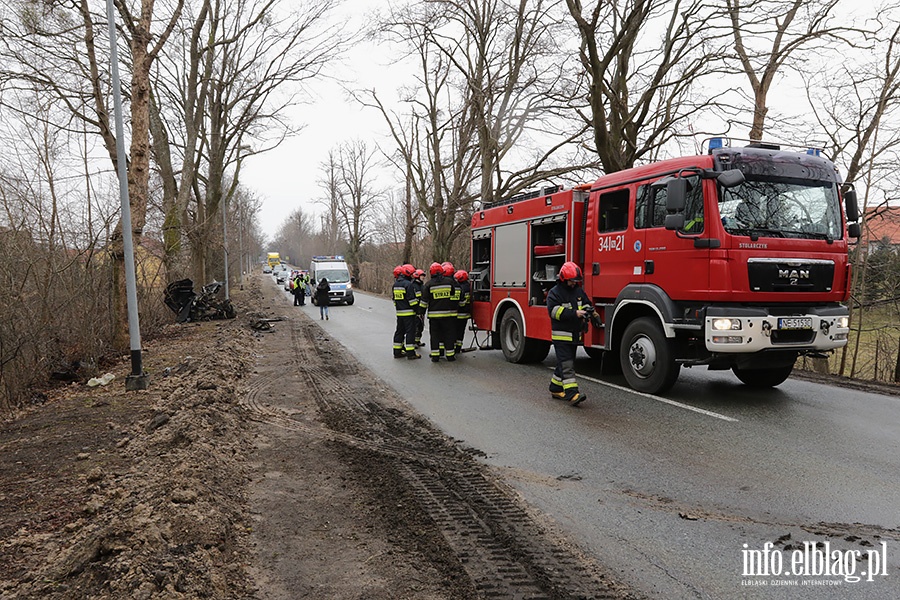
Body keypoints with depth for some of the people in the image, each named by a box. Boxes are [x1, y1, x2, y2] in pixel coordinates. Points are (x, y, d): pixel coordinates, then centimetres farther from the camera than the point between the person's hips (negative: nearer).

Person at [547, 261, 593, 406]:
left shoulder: (579, 291, 12)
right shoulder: (555, 293, -10)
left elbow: (586, 304, 16)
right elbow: (554, 310, -22)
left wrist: (588, 311, -9)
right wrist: (575, 313, -28)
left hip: (575, 335, 8)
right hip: (561, 335, -7)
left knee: (565, 363, 15)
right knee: (566, 365, -12)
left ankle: (556, 388, 29)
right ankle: (572, 394, -18)